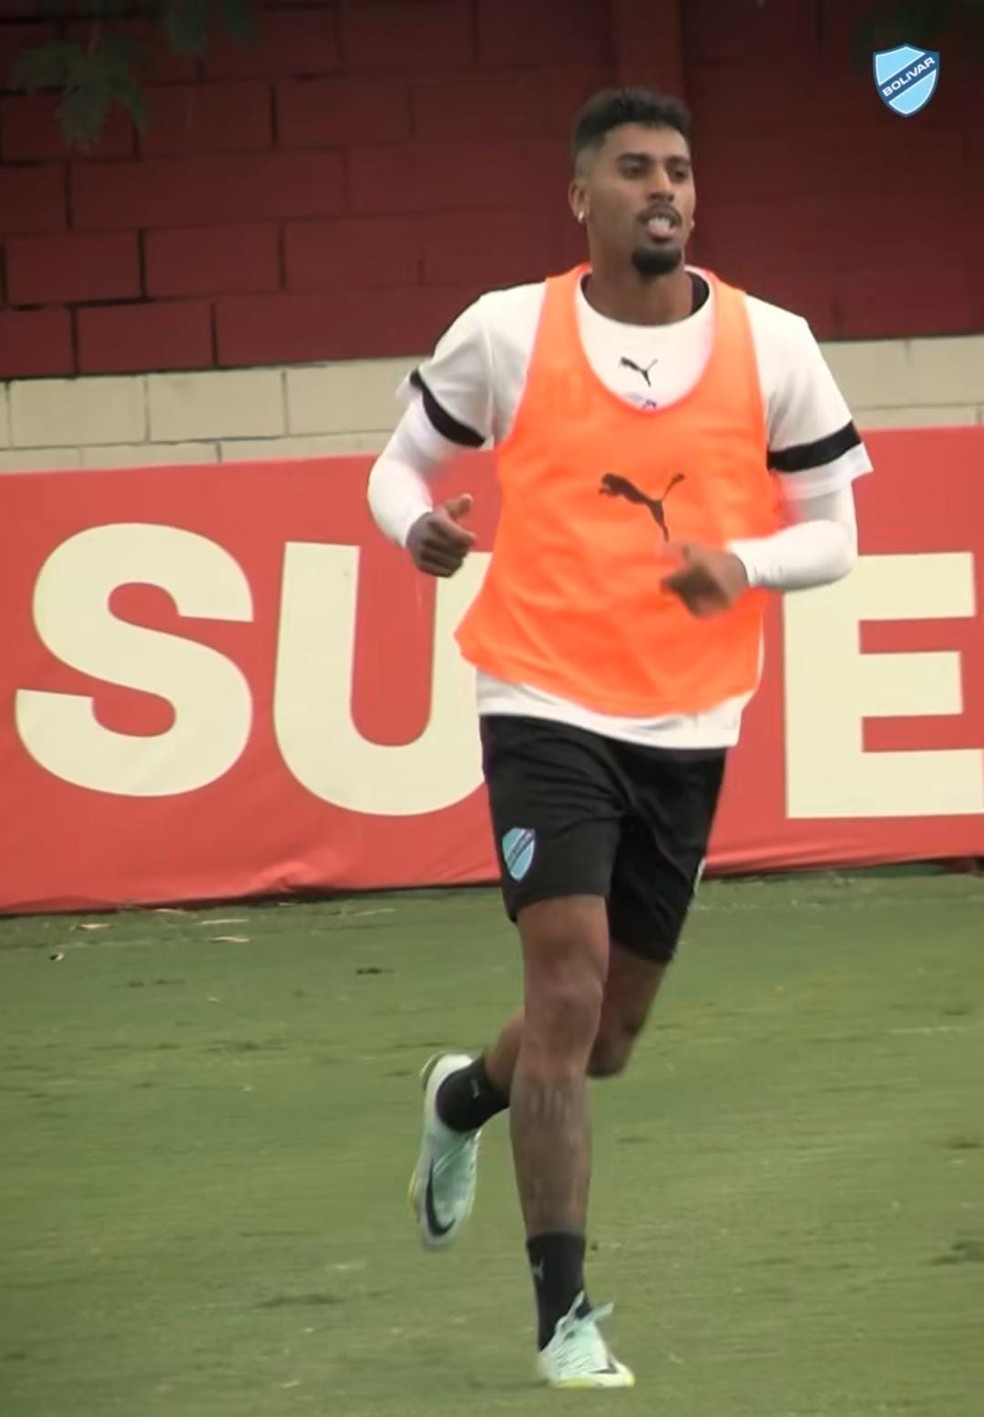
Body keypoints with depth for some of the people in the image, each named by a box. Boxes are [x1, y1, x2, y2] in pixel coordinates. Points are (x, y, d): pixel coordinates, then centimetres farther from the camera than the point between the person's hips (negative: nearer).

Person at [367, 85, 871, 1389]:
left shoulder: (772, 347, -2)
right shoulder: (506, 333, -5)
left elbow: (832, 534, 4)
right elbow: (402, 460, 9)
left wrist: (743, 565, -17)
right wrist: (416, 523, -14)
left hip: (688, 727, 3)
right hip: (547, 706, -3)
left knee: (605, 1037, 13)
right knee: (568, 989, -18)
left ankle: (465, 1098, 49)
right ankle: (564, 1315, -11)